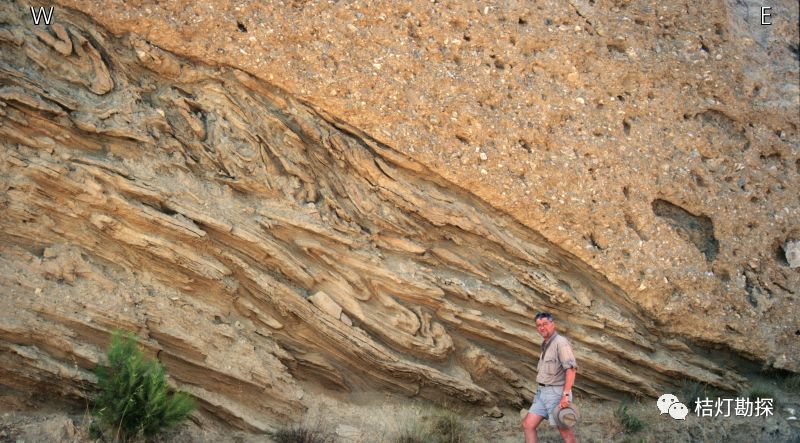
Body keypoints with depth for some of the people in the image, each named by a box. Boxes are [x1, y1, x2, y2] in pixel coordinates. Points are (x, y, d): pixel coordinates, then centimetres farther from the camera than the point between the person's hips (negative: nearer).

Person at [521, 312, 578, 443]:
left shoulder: (561, 343, -14)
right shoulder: (545, 345, 17)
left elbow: (571, 369, -23)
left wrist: (565, 395, -29)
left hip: (557, 393, -9)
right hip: (543, 393, 9)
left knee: (565, 432, 0)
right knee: (528, 425, 2)